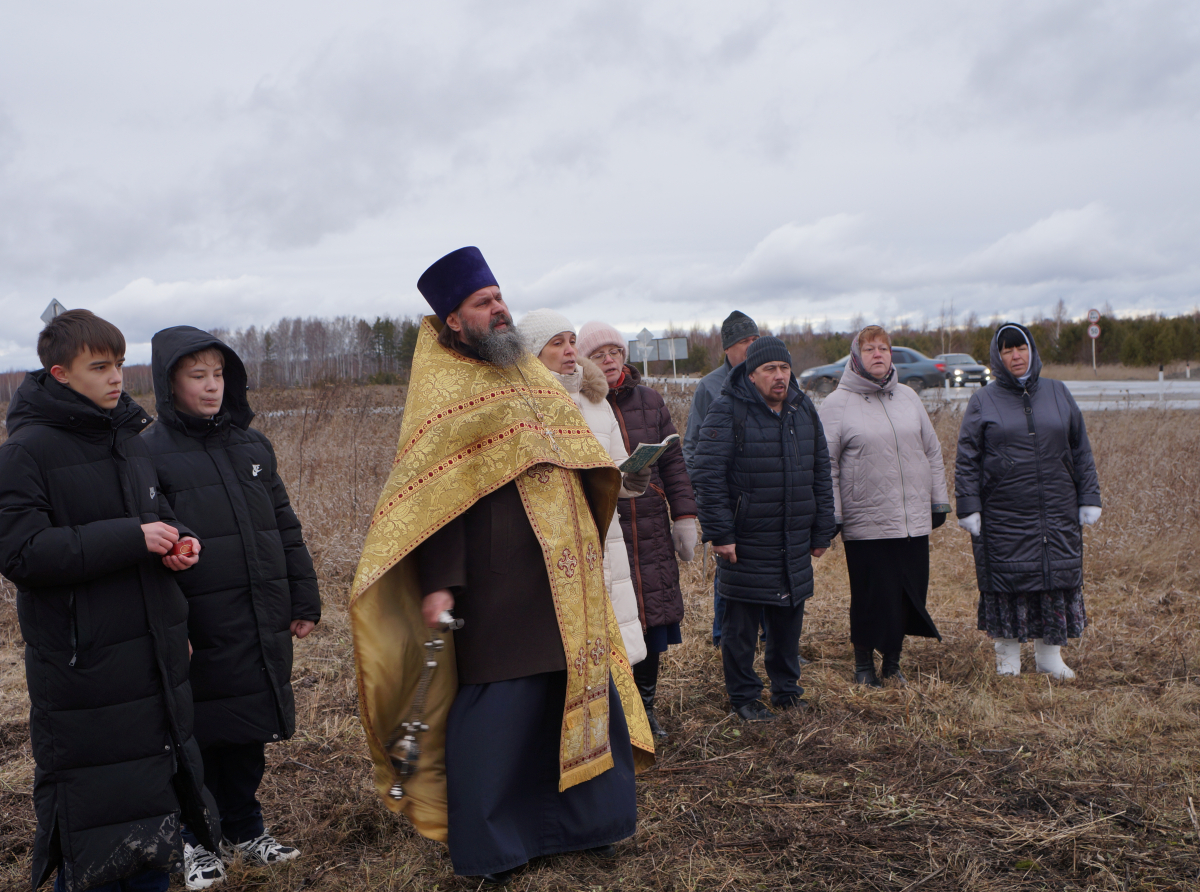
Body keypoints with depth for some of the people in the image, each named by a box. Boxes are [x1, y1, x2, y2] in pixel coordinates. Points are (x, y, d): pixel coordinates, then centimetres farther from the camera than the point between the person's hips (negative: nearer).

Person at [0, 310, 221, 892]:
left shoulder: (129, 437, 11)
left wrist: (177, 541, 1)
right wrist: (132, 539, -21)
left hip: (155, 656, 7)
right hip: (82, 664, -7)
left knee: (157, 784, 16)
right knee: (95, 806, 2)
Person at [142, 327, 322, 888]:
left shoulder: (252, 444, 10)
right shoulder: (151, 454, -5)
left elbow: (285, 527, 13)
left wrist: (304, 599, 10)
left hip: (263, 625, 5)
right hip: (203, 630, -4)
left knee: (250, 731, 15)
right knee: (203, 735, 8)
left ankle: (245, 830, 33)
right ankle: (198, 842, 28)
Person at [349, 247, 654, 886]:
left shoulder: (532, 375, 16)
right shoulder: (443, 392, -6)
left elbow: (578, 463, 22)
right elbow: (432, 495, -14)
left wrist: (589, 548, 19)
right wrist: (438, 585, -22)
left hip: (567, 581, 7)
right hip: (497, 587, -7)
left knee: (583, 692, 13)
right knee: (496, 710, -1)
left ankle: (581, 817, 31)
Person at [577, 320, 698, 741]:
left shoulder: (649, 400, 10)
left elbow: (672, 461, 12)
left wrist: (684, 516, 8)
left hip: (651, 534, 5)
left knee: (654, 625, 11)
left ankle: (645, 706, 28)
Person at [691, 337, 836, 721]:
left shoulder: (804, 409, 9)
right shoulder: (728, 412, -10)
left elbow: (821, 473, 14)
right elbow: (708, 475, -13)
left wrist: (822, 531, 12)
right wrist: (719, 533, -16)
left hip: (795, 542, 5)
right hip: (746, 542, -5)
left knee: (789, 617, 14)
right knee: (741, 623, 3)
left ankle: (786, 688, 30)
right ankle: (743, 697, 18)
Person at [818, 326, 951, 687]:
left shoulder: (909, 397, 11)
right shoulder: (836, 403, -3)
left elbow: (932, 452, 17)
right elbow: (827, 465, -3)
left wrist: (938, 502, 15)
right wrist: (832, 515, -7)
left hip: (915, 521, 4)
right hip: (866, 525, -4)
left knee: (910, 594, 8)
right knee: (871, 598, 2)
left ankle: (893, 661, 26)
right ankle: (864, 664, 21)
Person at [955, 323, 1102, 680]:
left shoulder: (1058, 393, 9)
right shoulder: (983, 401, 2)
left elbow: (1081, 450, 11)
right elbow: (966, 460, 0)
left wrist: (1089, 499, 6)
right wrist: (969, 509, -6)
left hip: (1057, 512, 2)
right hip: (1003, 514, -2)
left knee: (1059, 577, 5)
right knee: (1006, 579, 2)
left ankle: (1050, 654, 19)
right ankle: (1008, 655, 16)